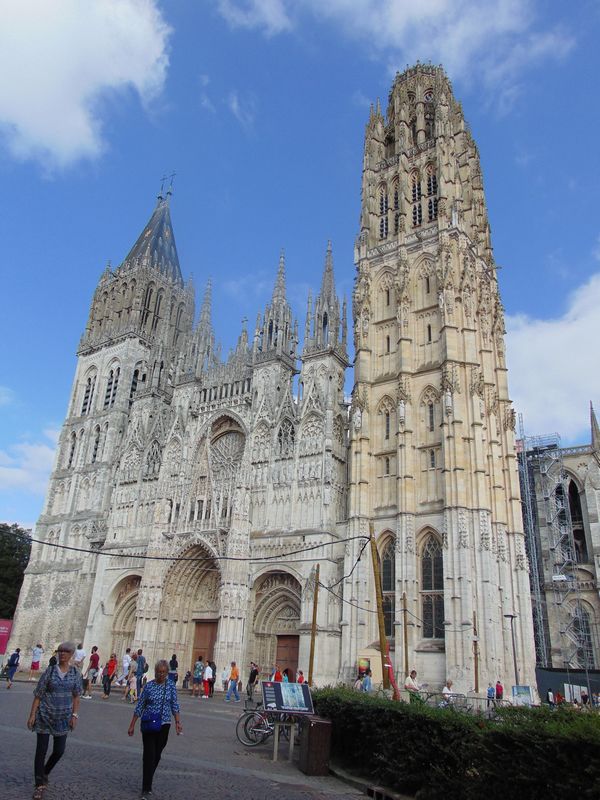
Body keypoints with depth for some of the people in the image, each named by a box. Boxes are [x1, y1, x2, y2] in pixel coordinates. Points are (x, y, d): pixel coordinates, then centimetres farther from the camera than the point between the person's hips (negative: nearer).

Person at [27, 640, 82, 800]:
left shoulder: (75, 673, -3)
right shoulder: (50, 671, -9)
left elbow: (76, 696, 2)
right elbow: (38, 694, -5)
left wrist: (74, 715, -4)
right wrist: (32, 714, -9)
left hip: (63, 717, 2)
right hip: (45, 715, -2)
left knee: (59, 750, 8)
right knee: (41, 750, 0)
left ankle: (45, 773, 36)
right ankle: (40, 785, 15)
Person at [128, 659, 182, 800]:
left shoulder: (171, 686, -2)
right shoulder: (149, 686, -6)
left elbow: (174, 705, 2)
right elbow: (140, 706, -1)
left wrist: (178, 722, -6)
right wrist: (132, 725, 1)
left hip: (164, 725, 2)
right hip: (148, 724, -2)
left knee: (157, 755, 11)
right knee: (149, 755, -7)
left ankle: (148, 783, 31)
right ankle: (146, 789, 2)